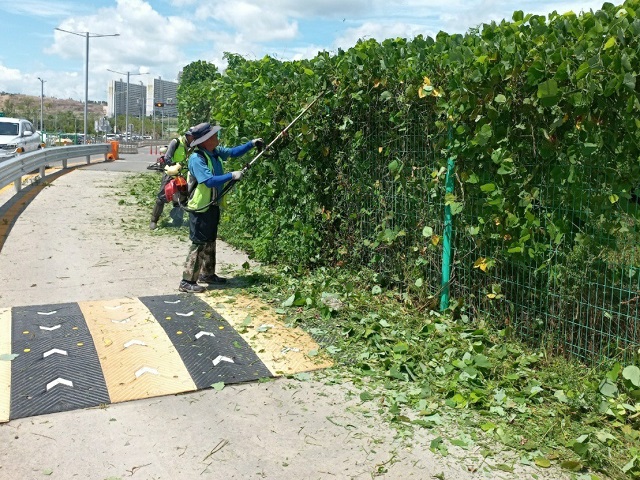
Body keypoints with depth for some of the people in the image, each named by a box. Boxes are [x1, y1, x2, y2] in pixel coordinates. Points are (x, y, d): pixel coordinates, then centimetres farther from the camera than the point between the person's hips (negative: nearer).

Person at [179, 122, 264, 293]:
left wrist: (251, 144, 5)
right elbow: (209, 181, -31)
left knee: (210, 242, 19)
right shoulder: (196, 158, -23)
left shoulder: (215, 151, 2)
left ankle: (207, 274, 33)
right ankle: (187, 281, -1)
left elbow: (233, 152, 16)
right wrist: (232, 175, -27)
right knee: (199, 244, -7)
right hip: (200, 208, -9)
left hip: (212, 206, 9)